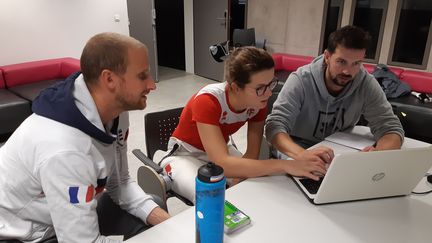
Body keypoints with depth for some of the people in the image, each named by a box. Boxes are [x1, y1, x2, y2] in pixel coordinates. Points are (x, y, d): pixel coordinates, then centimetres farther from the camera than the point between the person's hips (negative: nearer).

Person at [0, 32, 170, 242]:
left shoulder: (116, 112, -12)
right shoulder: (65, 150, -37)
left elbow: (120, 184, -2)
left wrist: (169, 224, -14)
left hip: (65, 210, 7)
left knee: (153, 215, 2)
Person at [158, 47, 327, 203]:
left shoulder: (259, 101, -18)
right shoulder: (207, 101, -36)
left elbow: (252, 154, -14)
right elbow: (223, 164, -45)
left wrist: (237, 179, -33)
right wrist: (285, 165, -48)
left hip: (222, 150, 5)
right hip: (185, 154, -5)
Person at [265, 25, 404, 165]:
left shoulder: (367, 84, -14)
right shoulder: (300, 80, -23)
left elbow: (392, 128, -13)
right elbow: (274, 126, -31)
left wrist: (379, 154, -37)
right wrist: (302, 154, -51)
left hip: (339, 154, 4)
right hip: (297, 152, -3)